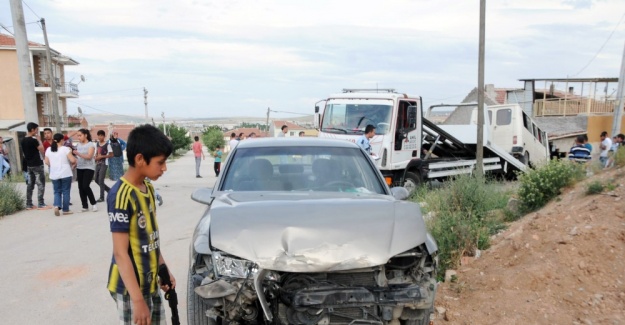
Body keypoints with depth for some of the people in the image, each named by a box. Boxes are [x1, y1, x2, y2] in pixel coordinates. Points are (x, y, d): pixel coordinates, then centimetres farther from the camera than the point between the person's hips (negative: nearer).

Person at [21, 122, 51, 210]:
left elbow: (25, 153, 15)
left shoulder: (23, 140, 9)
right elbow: (42, 150, -13)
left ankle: (29, 204, 14)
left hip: (29, 165, 8)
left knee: (30, 184, 11)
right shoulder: (33, 140, -17)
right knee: (41, 184, -3)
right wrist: (39, 140, -6)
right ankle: (41, 204, -3)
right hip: (37, 165, -8)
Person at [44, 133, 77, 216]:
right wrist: (73, 163, 7)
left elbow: (47, 162, 7)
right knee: (65, 191, 5)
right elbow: (73, 160, -15)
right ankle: (65, 210, 8)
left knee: (57, 191, 14)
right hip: (66, 174, -4)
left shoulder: (48, 150, 4)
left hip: (54, 175, 4)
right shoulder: (65, 149, -10)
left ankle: (57, 206, -8)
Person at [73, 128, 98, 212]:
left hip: (89, 168, -6)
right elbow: (77, 156, 20)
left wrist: (78, 154, -28)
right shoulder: (78, 145, 10)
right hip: (79, 168, 6)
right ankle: (85, 206, 10)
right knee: (80, 187, 3)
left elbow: (89, 156, -17)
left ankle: (93, 203, 0)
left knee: (85, 186, -16)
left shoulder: (91, 144, -6)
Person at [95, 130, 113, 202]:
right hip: (98, 164, 7)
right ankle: (109, 189, 27)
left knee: (101, 180, -7)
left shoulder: (107, 144, -9)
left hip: (104, 164, -7)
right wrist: (96, 158, -2)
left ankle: (102, 197, 0)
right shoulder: (97, 144, 11)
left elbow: (111, 155, -11)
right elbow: (96, 153, 20)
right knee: (97, 180, 10)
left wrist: (102, 156, -17)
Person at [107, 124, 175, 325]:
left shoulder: (148, 189, 5)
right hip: (130, 288, -8)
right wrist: (137, 299, -23)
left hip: (150, 282, 8)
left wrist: (164, 270, 16)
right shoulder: (121, 196, -22)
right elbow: (120, 253, -23)